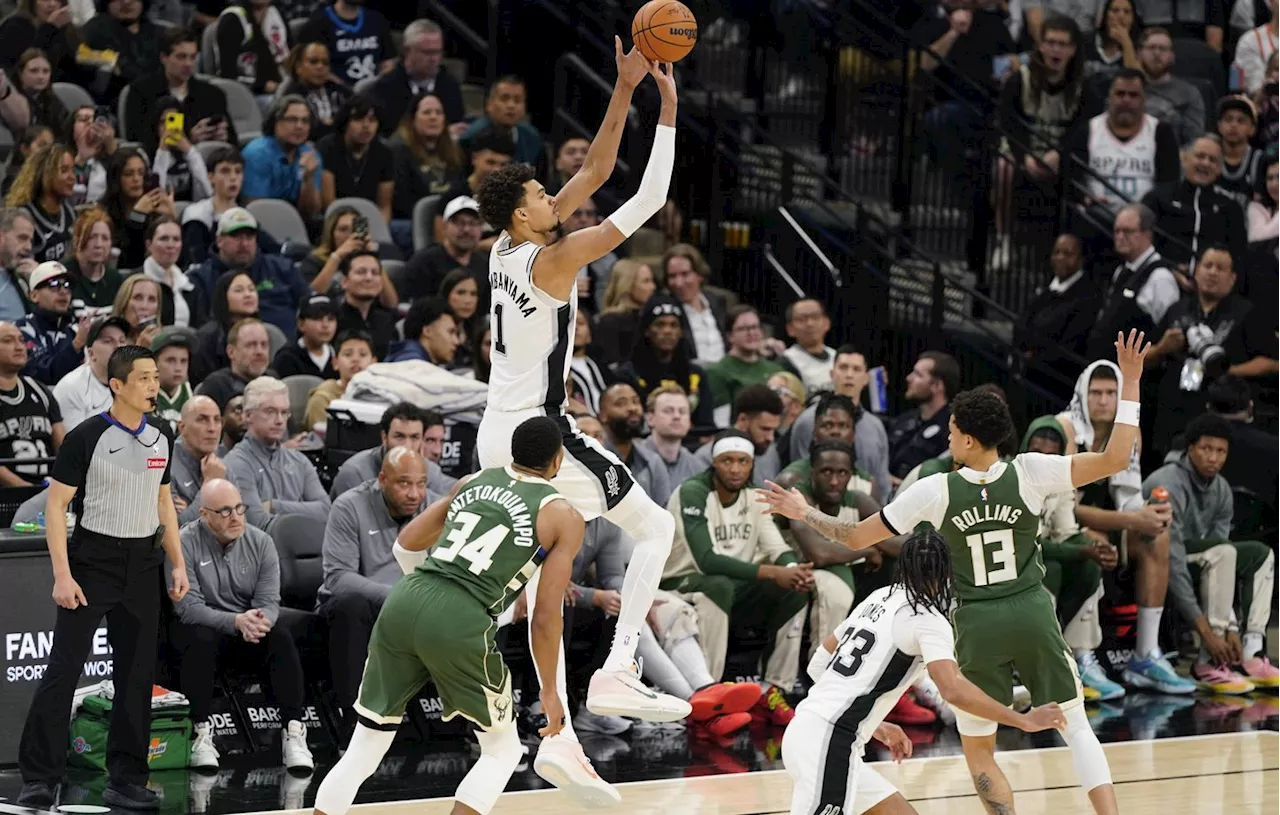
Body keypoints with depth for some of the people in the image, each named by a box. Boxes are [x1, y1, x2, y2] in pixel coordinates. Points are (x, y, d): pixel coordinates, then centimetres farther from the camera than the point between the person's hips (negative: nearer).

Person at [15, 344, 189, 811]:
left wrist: (177, 563, 12)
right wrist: (62, 575, -16)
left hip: (143, 565, 6)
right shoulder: (87, 438, -11)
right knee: (64, 668, -8)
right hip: (93, 560, -6)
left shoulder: (161, 439, 8)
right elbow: (56, 505, -9)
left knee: (136, 674, 6)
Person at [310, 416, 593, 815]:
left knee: (363, 751, 15)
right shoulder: (563, 517, 9)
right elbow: (545, 616, 4)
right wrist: (550, 690, 13)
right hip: (459, 622, -4)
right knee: (503, 749, 17)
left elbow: (405, 545, 27)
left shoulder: (474, 482, 23)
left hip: (402, 602, 4)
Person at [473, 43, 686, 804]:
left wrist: (624, 92, 8)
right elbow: (647, 202, -16)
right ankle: (618, 672, -6)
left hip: (499, 439, 8)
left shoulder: (507, 248, 7)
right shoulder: (552, 260, -16)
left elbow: (595, 173, 12)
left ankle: (559, 735, 6)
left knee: (544, 582, 8)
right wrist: (668, 113, -10)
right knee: (655, 526, 6)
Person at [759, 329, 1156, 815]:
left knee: (978, 749, 13)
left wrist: (802, 513, 17)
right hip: (1033, 612, 1)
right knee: (1075, 725, 10)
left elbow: (857, 537, 2)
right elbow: (1114, 460, -10)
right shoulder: (1030, 473, -7)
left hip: (977, 625, -1)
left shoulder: (936, 491, -7)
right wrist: (1130, 383, -7)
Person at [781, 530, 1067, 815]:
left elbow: (818, 665, 21)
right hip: (828, 743, -9)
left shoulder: (879, 599, 16)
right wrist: (1023, 721, -17)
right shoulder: (927, 619, -8)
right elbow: (954, 690, -23)